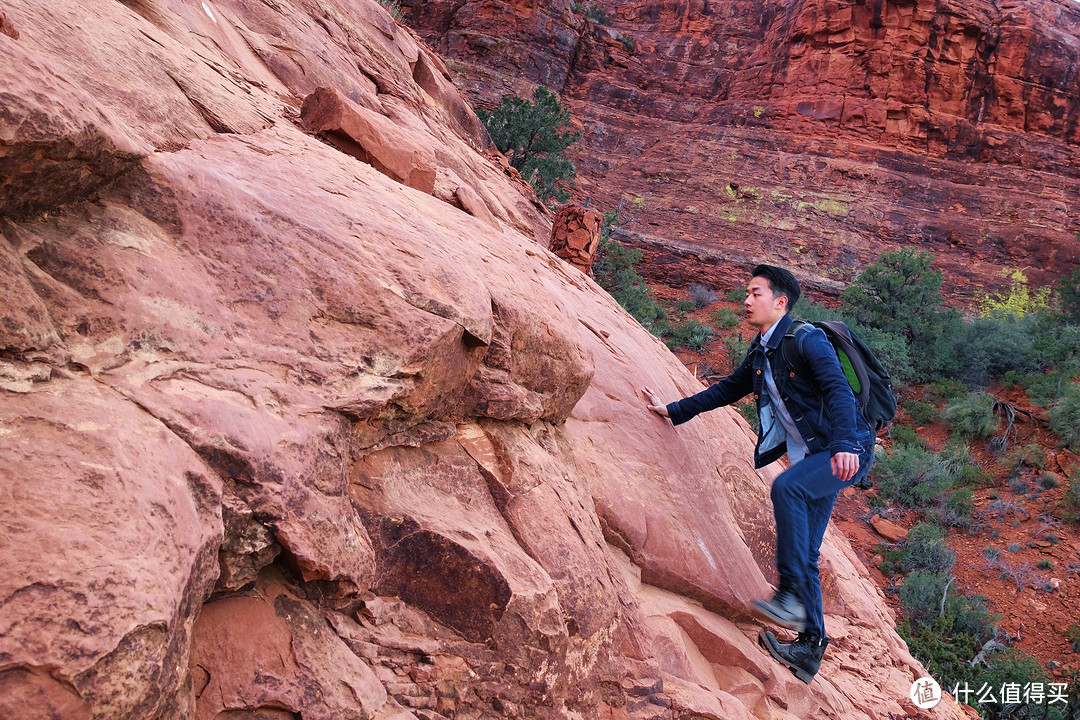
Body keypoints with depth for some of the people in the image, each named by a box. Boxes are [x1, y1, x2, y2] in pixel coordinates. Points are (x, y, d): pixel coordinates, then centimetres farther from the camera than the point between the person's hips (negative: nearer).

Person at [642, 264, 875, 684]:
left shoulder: (806, 340, -13)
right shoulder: (760, 353, 13)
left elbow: (838, 390, -24)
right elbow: (728, 390, 24)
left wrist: (845, 444, -38)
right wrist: (674, 411, 22)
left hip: (847, 453, -8)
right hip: (811, 457, 9)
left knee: (787, 487, -33)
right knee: (804, 554, 4)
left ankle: (793, 595, -28)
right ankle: (809, 648, 9)